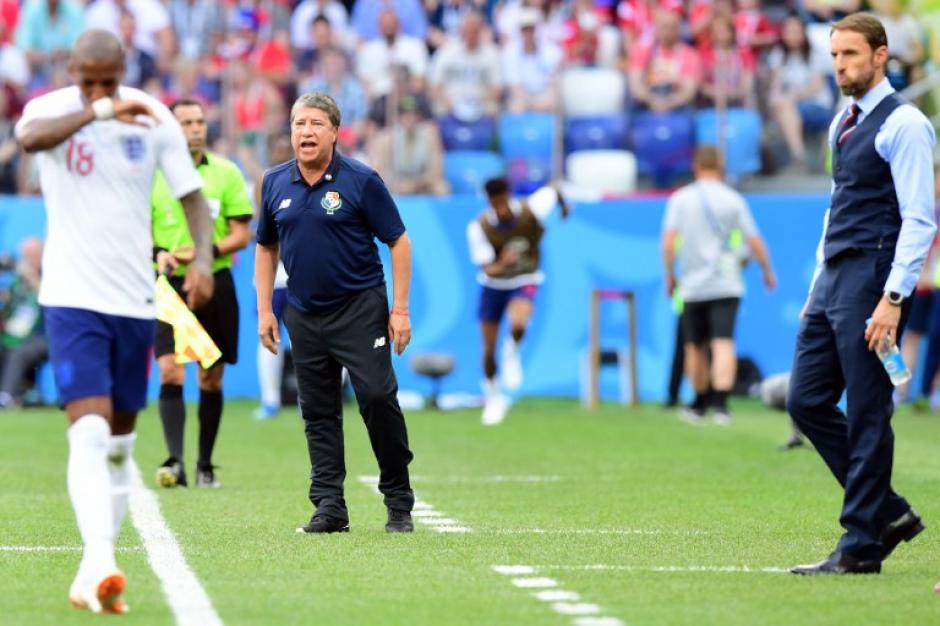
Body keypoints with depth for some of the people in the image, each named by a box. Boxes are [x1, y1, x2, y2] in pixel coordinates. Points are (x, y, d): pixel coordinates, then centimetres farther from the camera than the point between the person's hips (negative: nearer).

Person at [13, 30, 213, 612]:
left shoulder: (155, 119, 0)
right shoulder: (52, 108, -7)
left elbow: (192, 195, 3)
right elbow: (30, 137, -31)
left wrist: (203, 257, -14)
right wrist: (99, 111, -40)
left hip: (135, 301, 4)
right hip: (72, 297, -4)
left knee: (119, 443, 10)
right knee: (89, 432, -18)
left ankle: (93, 575, 19)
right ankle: (101, 562, -26)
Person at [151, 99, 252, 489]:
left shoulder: (226, 172, 3)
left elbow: (241, 234, 1)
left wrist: (206, 252, -16)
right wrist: (158, 253, -14)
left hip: (215, 283, 1)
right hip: (169, 283, -1)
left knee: (211, 380, 5)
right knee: (170, 373, -15)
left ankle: (205, 466, 16)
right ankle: (174, 461, -21)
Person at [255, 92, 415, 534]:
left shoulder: (361, 181, -6)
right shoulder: (275, 183, 6)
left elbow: (398, 242, -3)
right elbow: (266, 248, 17)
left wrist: (400, 309, -8)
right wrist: (264, 310, 10)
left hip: (360, 309, -4)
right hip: (304, 316, 4)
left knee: (377, 397, -13)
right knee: (318, 413, 4)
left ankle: (398, 501, 0)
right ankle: (329, 507, 8)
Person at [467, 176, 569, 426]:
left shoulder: (531, 210, -23)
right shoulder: (478, 228, -23)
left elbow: (553, 191, -2)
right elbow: (487, 269, -28)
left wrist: (564, 206, 21)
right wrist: (501, 266, -51)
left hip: (524, 281, -1)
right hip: (493, 284, 1)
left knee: (518, 325, -33)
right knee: (489, 350, 4)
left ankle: (512, 353, 3)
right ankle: (492, 399, 30)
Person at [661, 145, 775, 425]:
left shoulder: (681, 199, 3)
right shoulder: (733, 199, 3)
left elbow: (668, 241, -7)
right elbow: (754, 242, 2)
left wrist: (670, 275, 5)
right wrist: (767, 271, 16)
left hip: (693, 285, 1)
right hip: (726, 285, -1)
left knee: (696, 347, 14)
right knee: (724, 344, -9)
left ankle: (700, 404, 27)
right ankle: (721, 403, -24)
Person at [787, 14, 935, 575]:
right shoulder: (842, 125, 17)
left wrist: (893, 299, -20)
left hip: (874, 280, -9)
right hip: (833, 278, 9)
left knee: (868, 414, -5)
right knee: (807, 401, 6)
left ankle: (861, 548, 1)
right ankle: (890, 513, 15)